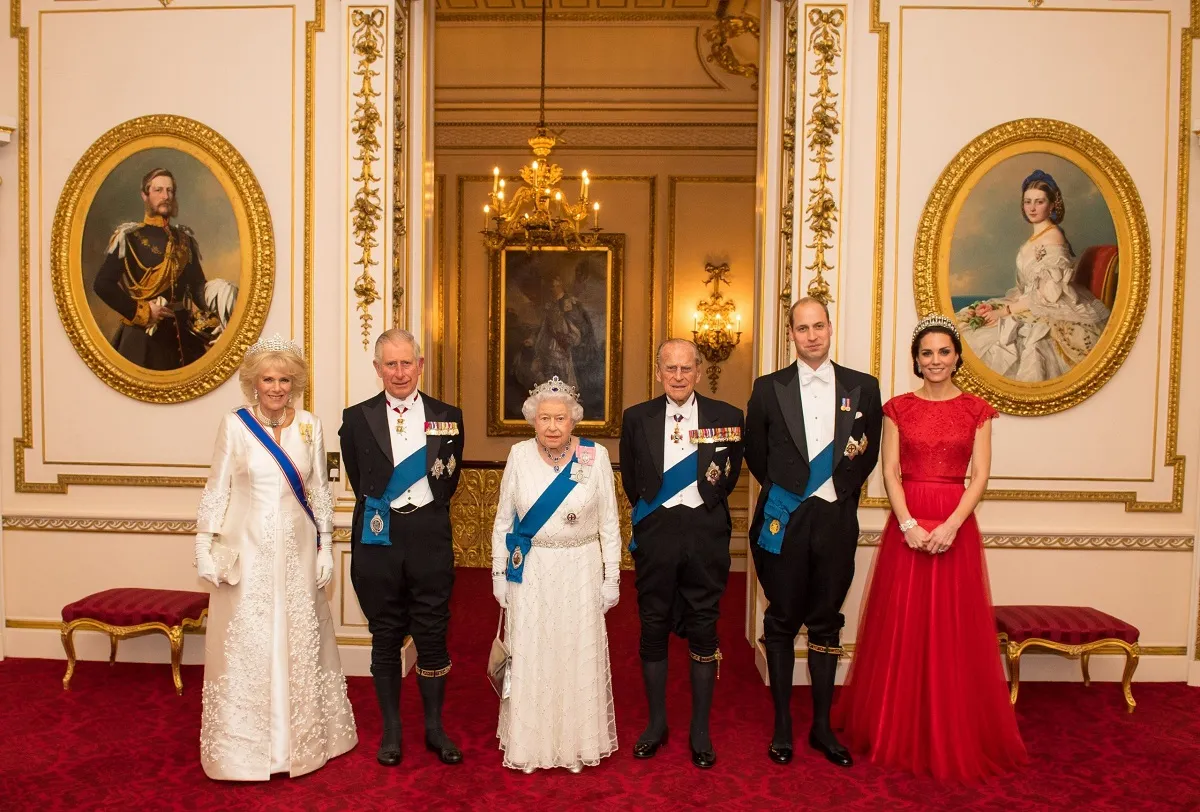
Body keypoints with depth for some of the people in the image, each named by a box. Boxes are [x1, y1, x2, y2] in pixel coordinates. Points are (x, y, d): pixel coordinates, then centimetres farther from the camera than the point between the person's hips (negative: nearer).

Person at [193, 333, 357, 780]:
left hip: (297, 549, 2)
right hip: (247, 550, -2)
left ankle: (302, 737, 29)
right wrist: (204, 547, -4)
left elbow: (320, 490, 6)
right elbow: (216, 490, 0)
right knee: (246, 644, 5)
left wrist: (325, 547, 4)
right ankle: (245, 744, 22)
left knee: (300, 640, 11)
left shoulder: (309, 425, 1)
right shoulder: (234, 425, -4)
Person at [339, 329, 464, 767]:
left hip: (429, 537, 0)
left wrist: (427, 513, 10)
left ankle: (435, 728, 23)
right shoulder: (356, 418, 1)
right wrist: (379, 509, 8)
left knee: (433, 633, 7)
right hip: (378, 538, 0)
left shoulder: (448, 417, 3)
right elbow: (358, 480, 9)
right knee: (385, 637, 10)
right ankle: (391, 730, 25)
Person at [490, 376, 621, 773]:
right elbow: (503, 520, 4)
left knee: (579, 655, 8)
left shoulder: (596, 456, -6)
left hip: (580, 573, -1)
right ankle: (529, 742, 28)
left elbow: (609, 523, -1)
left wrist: (612, 577, -1)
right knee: (530, 656, 9)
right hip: (530, 573, 1)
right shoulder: (519, 455, -3)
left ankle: (578, 742, 28)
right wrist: (499, 572, 3)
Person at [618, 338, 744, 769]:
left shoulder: (727, 417, -1)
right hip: (655, 533, 1)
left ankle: (700, 730, 22)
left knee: (704, 631, 7)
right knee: (653, 628, 9)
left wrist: (707, 505, 8)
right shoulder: (636, 418, 2)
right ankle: (656, 724, 26)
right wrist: (650, 512, 9)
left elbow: (730, 475, 10)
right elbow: (630, 479, 10)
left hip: (706, 533, -1)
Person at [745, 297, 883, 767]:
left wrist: (842, 490, 6)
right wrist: (782, 489, 10)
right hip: (784, 519, -1)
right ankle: (782, 725, 20)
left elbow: (868, 453, 10)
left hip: (836, 520, 1)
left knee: (826, 623, 10)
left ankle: (822, 725, 23)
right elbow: (755, 452, 9)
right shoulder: (768, 388, 1)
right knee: (782, 622, 7)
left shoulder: (863, 388, 4)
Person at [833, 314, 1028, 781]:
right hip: (906, 525, 0)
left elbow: (980, 475, -2)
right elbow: (889, 472, -1)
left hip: (956, 525, 0)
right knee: (902, 628, 5)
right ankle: (899, 731, 20)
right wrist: (908, 523, -14)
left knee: (954, 630, 5)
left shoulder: (976, 410, 5)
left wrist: (951, 524, -15)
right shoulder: (898, 408, 5)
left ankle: (955, 737, 20)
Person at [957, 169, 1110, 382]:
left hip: (1055, 313, -9)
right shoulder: (1037, 235, 11)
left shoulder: (1053, 238, -16)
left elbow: (1047, 295, -20)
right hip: (1033, 305, 9)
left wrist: (1005, 311, -17)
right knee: (968, 323, 0)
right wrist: (997, 306, -1)